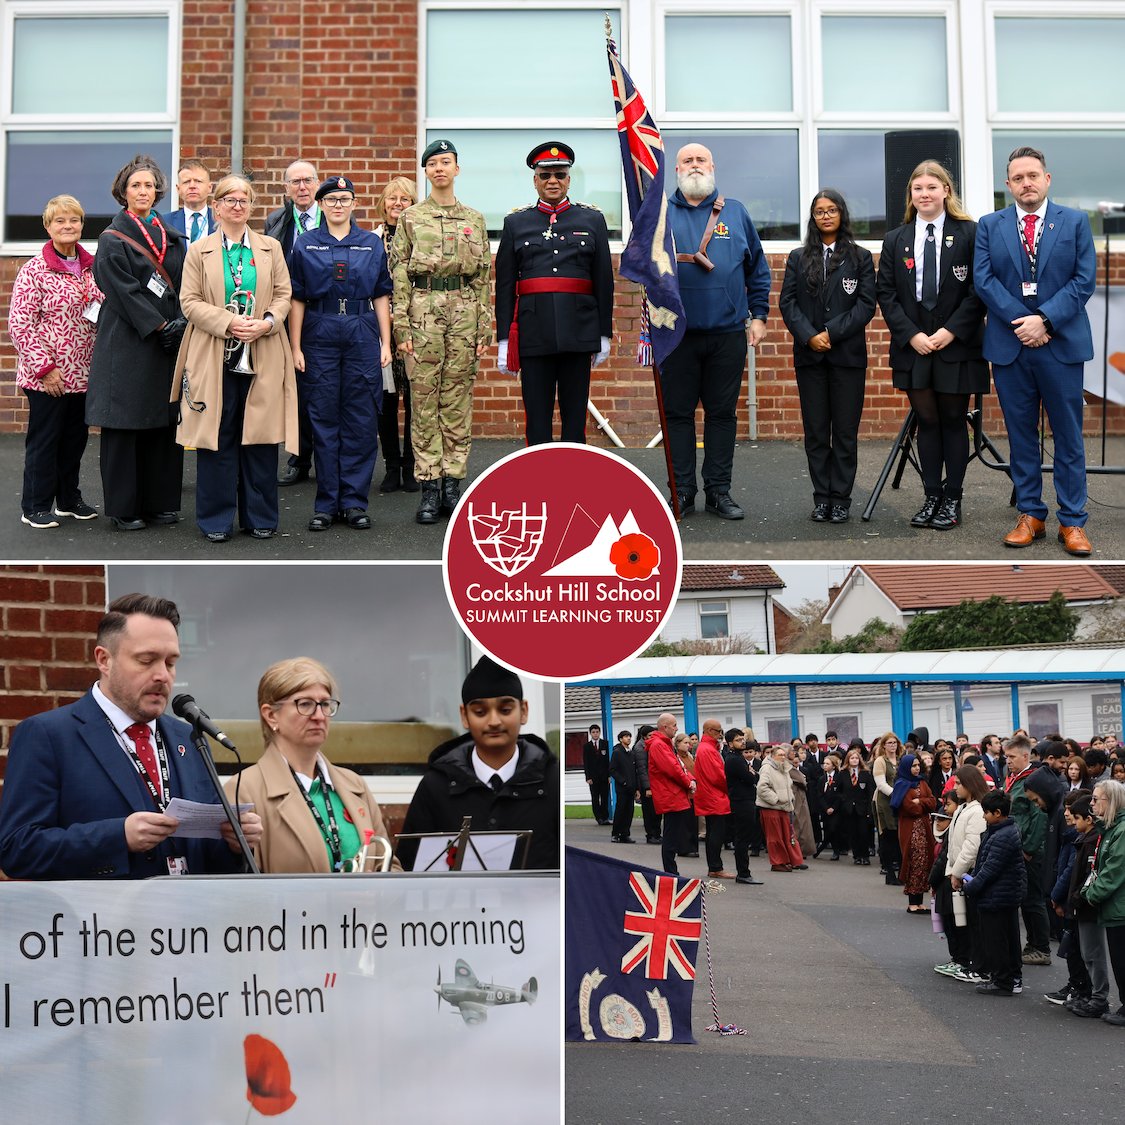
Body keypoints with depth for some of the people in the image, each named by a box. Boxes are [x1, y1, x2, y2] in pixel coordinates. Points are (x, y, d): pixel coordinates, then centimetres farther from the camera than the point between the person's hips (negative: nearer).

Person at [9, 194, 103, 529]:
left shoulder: (92, 267, 7)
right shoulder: (35, 270, -10)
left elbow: (104, 313, 20)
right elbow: (19, 324, -12)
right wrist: (44, 367, -16)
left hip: (82, 373, 6)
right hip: (47, 376, -5)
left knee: (75, 438, 14)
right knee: (44, 439, 3)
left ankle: (69, 498, 28)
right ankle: (35, 507, 13)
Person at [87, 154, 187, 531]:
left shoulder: (170, 238, 14)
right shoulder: (112, 241, -1)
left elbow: (183, 287, 12)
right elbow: (123, 291, -10)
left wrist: (181, 323, -5)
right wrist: (161, 326, -16)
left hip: (168, 343, 5)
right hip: (127, 344, -5)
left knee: (163, 423, 6)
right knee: (125, 425, -2)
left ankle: (159, 501, 14)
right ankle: (124, 509, 4)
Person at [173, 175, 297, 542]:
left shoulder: (271, 247, 13)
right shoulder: (199, 251, 7)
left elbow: (283, 294, 9)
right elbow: (190, 301, 1)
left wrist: (267, 322, -10)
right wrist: (228, 323, -13)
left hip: (262, 357, 1)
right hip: (214, 358, -1)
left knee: (260, 436, 2)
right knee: (216, 438, 0)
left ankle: (259, 517, 12)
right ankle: (217, 519, 8)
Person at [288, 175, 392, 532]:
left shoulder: (371, 244, 8)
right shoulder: (305, 245, 5)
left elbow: (381, 296, 9)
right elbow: (297, 299, 4)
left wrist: (386, 342, 2)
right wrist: (296, 347, -2)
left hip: (362, 334, 1)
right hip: (319, 336, -1)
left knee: (361, 419, 1)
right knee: (323, 419, 2)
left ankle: (354, 502, 9)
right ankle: (327, 503, 9)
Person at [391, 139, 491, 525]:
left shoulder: (475, 219, 12)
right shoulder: (410, 218, 7)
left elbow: (483, 277, 11)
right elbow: (399, 276, 3)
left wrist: (484, 329, 5)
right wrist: (401, 327, -5)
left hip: (464, 312, 2)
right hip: (423, 310, -1)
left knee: (458, 400, 3)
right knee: (424, 400, -2)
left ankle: (452, 483, 9)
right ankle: (430, 488, 2)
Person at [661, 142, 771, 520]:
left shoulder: (735, 212, 11)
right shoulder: (660, 213, 7)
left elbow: (758, 269, 13)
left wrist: (759, 315, 8)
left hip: (728, 333, 1)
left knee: (722, 412, 6)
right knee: (677, 413, 2)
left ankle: (719, 491, 13)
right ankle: (681, 492, 9)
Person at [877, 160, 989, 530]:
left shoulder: (969, 234, -1)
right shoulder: (895, 240, 7)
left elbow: (979, 289, -4)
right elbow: (886, 294, 4)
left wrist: (952, 330, -12)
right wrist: (911, 334, -7)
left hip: (957, 344, -2)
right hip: (913, 346, 2)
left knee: (953, 421, 4)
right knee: (926, 421, 6)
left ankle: (952, 499, 11)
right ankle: (932, 496, 13)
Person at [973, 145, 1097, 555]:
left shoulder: (1075, 222, 5)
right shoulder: (990, 226, 8)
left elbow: (1084, 279, -2)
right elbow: (983, 280, -2)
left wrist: (1045, 320, -14)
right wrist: (1022, 322, -13)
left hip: (1062, 345, -1)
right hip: (1009, 346, 1)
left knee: (1068, 437, 2)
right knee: (1021, 435, 7)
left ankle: (1072, 522, 6)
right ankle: (1030, 516, 15)